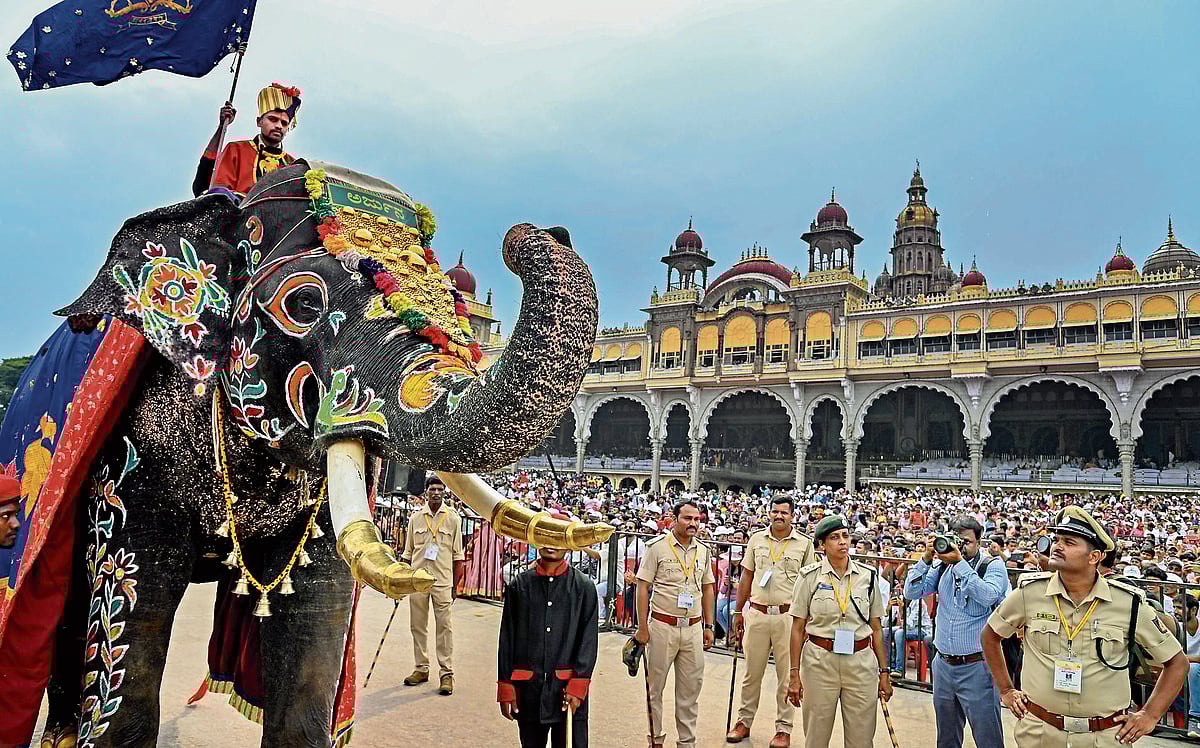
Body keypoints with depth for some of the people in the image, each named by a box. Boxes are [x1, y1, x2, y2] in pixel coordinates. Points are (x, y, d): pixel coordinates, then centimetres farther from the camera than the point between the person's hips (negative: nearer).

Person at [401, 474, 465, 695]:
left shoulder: (453, 518, 1)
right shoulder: (416, 517, 7)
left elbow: (458, 555, 3)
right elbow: (408, 552, 13)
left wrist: (455, 585, 0)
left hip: (442, 580, -3)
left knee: (444, 626, -2)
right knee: (417, 625, 9)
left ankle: (446, 673, 3)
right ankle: (421, 668, 22)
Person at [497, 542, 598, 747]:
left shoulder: (584, 586, 0)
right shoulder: (519, 585, 4)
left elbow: (589, 640, -2)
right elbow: (507, 639, 6)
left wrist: (577, 685, -9)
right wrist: (506, 688, 2)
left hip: (568, 687, -1)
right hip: (529, 688, 2)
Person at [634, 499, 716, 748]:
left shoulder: (703, 551, 7)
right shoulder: (657, 546, -8)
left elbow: (707, 589, 15)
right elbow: (643, 587, -7)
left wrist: (708, 627, 13)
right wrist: (642, 628, -9)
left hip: (693, 628, 4)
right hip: (662, 626, -4)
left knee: (690, 688, 10)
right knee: (655, 686, 7)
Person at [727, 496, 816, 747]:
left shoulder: (804, 544, 0)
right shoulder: (756, 539, 6)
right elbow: (746, 578, 11)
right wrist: (738, 612, 11)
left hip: (788, 616, -2)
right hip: (757, 613, 2)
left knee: (786, 675, 6)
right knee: (752, 672, 11)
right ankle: (744, 721, 24)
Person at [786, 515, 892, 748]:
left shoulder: (867, 576, 4)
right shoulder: (810, 576, -3)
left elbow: (876, 628, 9)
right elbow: (798, 628, -1)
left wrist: (884, 671, 7)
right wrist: (795, 674, -4)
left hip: (861, 662, 2)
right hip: (819, 661, -2)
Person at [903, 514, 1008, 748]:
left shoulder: (993, 566, -6)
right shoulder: (943, 566, 6)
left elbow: (988, 596, -24)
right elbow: (911, 593, 0)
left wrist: (959, 562, -26)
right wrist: (927, 558, -9)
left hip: (977, 667, -5)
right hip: (943, 665, 5)